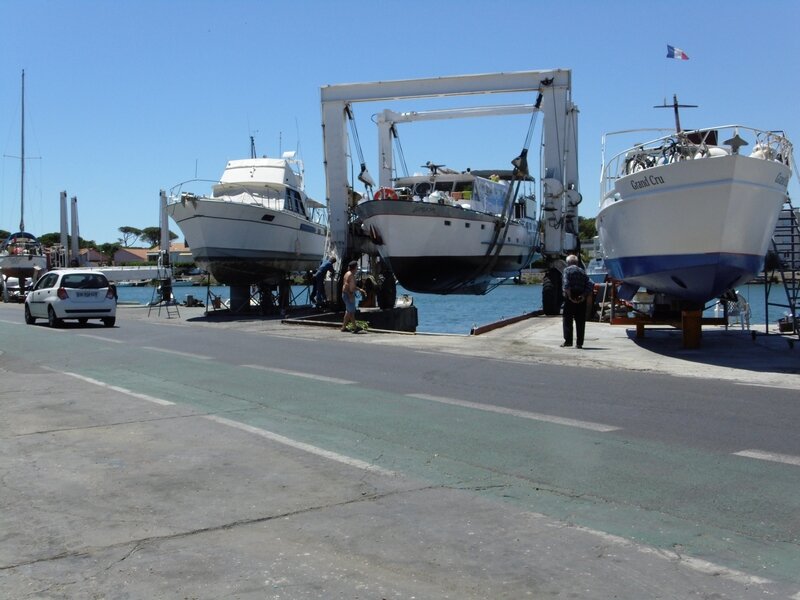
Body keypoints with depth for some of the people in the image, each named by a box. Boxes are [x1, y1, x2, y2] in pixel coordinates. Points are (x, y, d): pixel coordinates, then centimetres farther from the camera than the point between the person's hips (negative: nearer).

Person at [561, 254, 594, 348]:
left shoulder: (567, 270, -1)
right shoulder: (582, 271, 14)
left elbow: (566, 284, -17)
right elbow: (591, 284, 3)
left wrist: (569, 296, -15)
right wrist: (585, 295, -2)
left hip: (570, 298, -4)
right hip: (581, 299, 4)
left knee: (567, 320, 1)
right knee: (580, 322, 7)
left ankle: (568, 341, -6)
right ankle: (579, 343, 7)